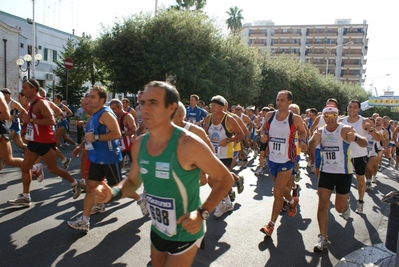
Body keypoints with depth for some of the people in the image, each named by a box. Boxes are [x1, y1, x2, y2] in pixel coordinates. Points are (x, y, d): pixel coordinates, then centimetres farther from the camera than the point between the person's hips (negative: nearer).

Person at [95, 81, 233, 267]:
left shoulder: (188, 144, -26)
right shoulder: (139, 144, -6)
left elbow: (225, 178, -17)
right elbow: (133, 181, 8)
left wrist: (202, 213, -27)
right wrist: (113, 193, -12)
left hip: (185, 234, -6)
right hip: (157, 230, 7)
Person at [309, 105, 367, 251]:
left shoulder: (345, 129, -12)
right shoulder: (320, 131, -1)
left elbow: (364, 143, -23)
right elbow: (311, 146, -16)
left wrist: (355, 138, -47)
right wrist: (314, 139, -40)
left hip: (344, 173, -2)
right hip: (326, 172, 3)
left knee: (339, 207, 9)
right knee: (322, 205, -5)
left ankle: (346, 207, 46)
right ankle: (323, 238, 4)